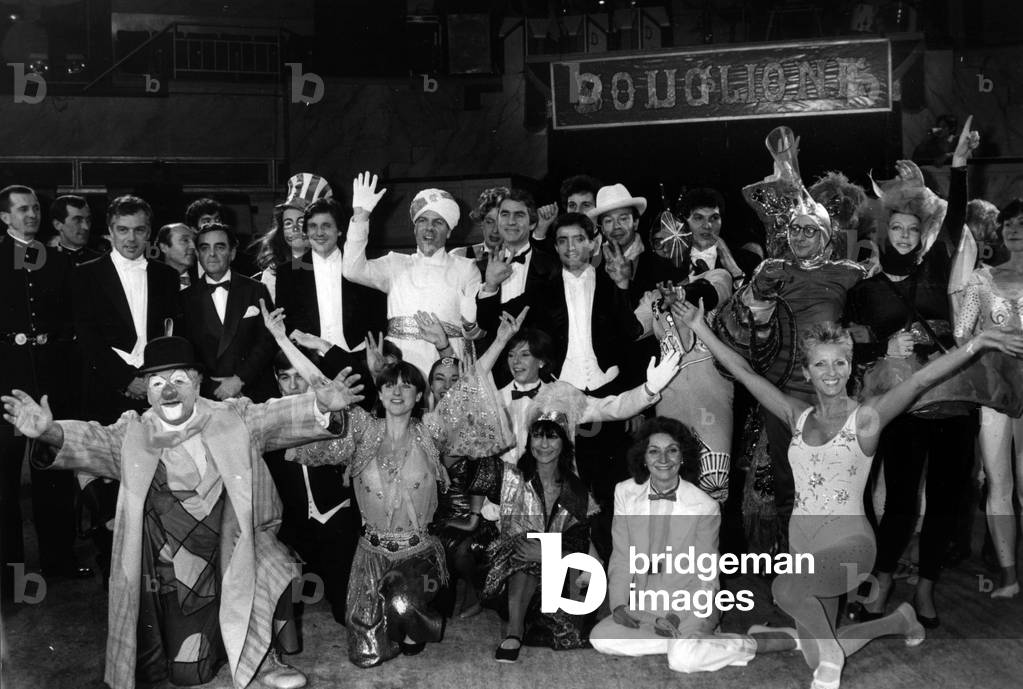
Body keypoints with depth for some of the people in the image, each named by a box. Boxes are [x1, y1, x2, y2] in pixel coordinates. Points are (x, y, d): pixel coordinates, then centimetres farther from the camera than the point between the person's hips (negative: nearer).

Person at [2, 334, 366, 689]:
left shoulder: (232, 419, -2)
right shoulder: (133, 435, -4)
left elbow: (277, 417, -12)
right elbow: (92, 441, -18)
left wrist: (320, 404, -31)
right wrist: (50, 432, -39)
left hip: (231, 551, 1)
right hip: (170, 569, -1)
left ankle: (264, 656, 1)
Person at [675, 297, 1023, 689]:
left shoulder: (866, 416, -7)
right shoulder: (798, 416, 5)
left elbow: (920, 380, -21)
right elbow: (743, 372, 5)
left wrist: (975, 344, -33)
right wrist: (701, 329, 3)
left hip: (848, 544, -5)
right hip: (801, 542, 6)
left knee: (786, 589, -33)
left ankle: (830, 650, -2)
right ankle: (897, 621, 38)